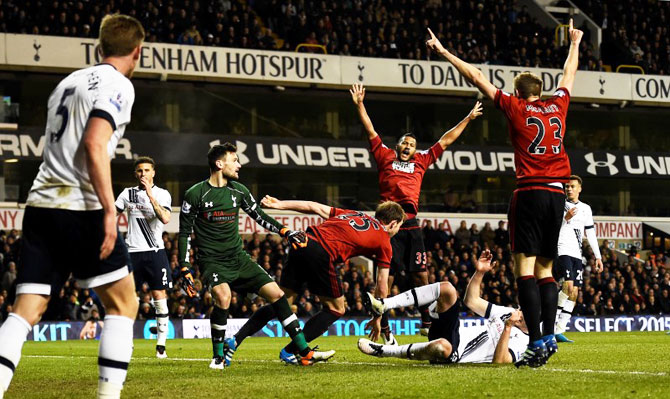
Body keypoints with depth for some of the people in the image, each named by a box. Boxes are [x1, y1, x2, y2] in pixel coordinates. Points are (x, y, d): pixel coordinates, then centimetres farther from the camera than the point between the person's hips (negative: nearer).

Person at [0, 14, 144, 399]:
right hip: (81, 208, -7)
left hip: (41, 204, 7)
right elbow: (94, 144, -16)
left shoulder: (69, 81, 22)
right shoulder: (118, 85, -3)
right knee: (124, 304, 7)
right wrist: (110, 209, -19)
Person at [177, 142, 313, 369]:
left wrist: (285, 232, 7)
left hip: (238, 258, 5)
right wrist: (184, 269, -8)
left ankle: (305, 352, -2)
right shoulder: (195, 194, -8)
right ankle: (218, 357, -13)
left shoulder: (238, 191, 6)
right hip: (212, 261, -5)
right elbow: (184, 233, -3)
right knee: (223, 297, -33)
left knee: (275, 292, -7)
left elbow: (259, 216, 19)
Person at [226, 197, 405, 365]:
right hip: (322, 254, -6)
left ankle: (235, 341, 10)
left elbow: (315, 207, 21)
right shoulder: (384, 241, 14)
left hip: (300, 245, 6)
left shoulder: (353, 214, 29)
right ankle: (290, 352, 10)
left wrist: (280, 205, 20)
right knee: (336, 309, 13)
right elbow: (382, 281, 13)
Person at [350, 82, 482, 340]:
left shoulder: (420, 162, 20)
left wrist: (468, 119, 31)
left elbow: (445, 141, 25)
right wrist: (359, 105, 5)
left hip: (412, 225, 3)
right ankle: (383, 327, 1)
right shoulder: (385, 158, 12)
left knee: (421, 276, 2)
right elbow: (371, 133, 10)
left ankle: (426, 323, 12)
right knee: (386, 278, -4)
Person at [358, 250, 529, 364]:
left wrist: (508, 327, -28)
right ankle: (383, 305, -19)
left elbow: (498, 361, -23)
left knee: (442, 346, -47)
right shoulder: (508, 312, 19)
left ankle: (381, 350, -30)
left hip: (455, 357, -8)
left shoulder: (521, 342, -4)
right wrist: (479, 272, 8)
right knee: (446, 288, -12)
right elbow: (471, 300, 21)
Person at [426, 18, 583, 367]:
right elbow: (569, 74, 32)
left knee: (525, 267, -8)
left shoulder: (515, 107, 3)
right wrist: (575, 42, 49)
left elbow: (475, 77, 6)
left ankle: (536, 341, -18)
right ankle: (549, 336, 0)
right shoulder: (558, 105, 13)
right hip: (557, 194, 5)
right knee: (545, 269, 10)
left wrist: (443, 52, 15)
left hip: (530, 192, -5)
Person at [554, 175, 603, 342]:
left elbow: (590, 234, 19)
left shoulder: (586, 209, 17)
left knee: (574, 293, -1)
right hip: (562, 251, -6)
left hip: (577, 254, 6)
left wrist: (598, 256, 14)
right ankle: (553, 324, -14)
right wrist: (565, 218, -21)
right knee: (568, 286, -23)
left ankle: (559, 330, -1)